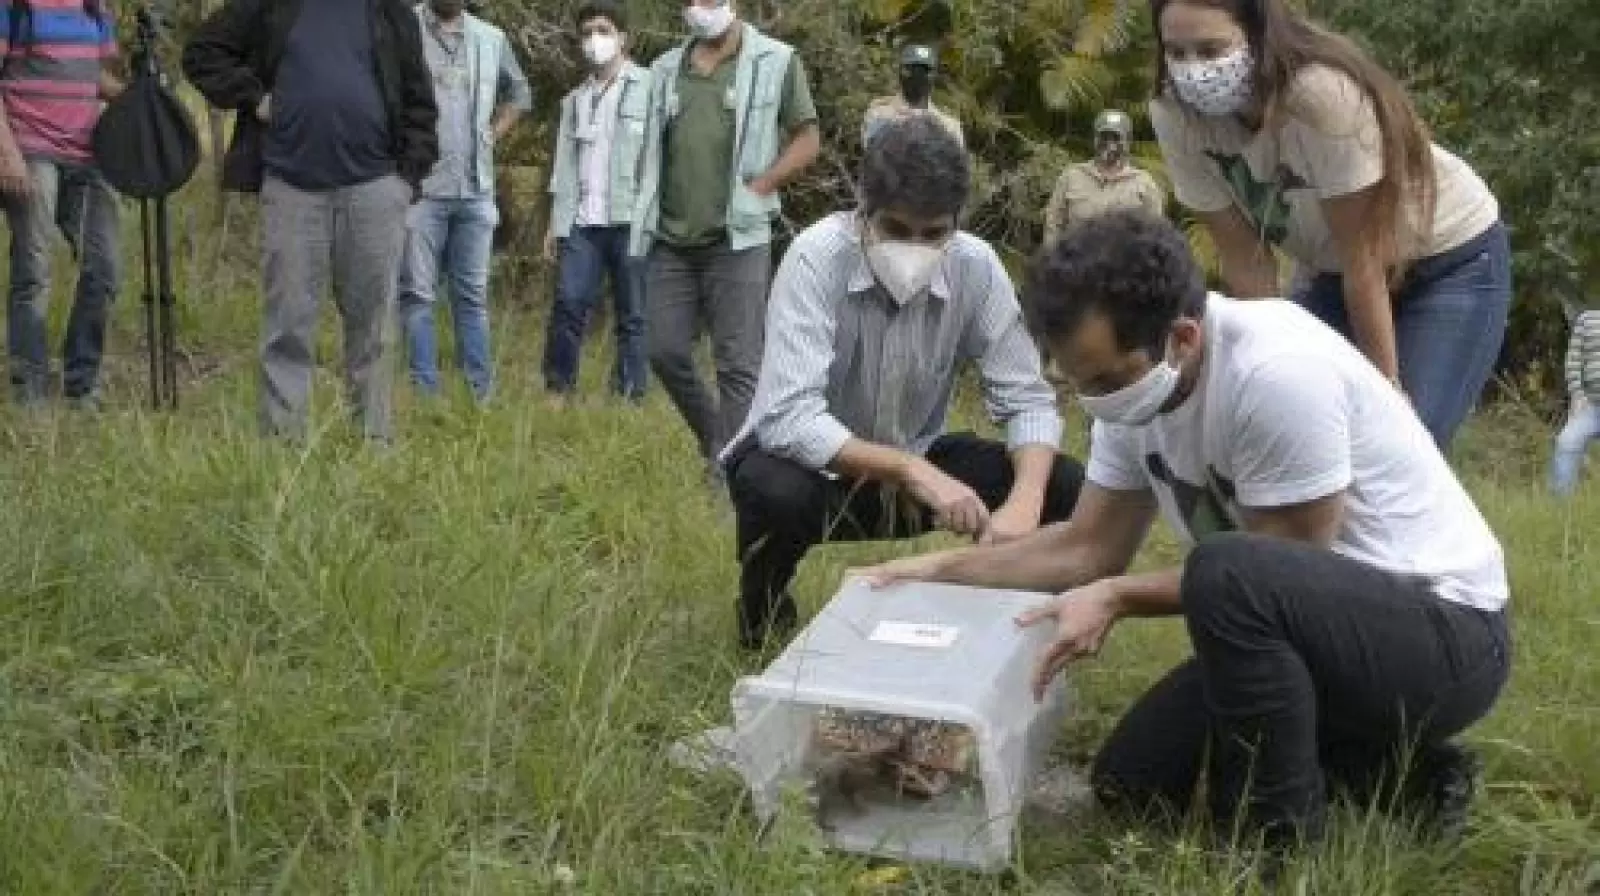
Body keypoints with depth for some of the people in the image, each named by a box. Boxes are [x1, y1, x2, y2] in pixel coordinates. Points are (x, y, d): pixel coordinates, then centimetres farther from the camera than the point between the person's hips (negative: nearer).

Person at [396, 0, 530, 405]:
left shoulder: (492, 39, 11)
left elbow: (519, 93, 26)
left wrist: (494, 133, 13)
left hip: (476, 190, 4)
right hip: (419, 186, -4)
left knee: (473, 295, 9)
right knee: (417, 294, -1)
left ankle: (481, 393, 14)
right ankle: (426, 393, 4)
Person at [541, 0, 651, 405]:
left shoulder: (648, 87, 0)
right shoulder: (575, 99, 19)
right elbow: (565, 163, 17)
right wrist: (556, 222, 11)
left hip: (632, 219, -4)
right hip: (582, 222, 4)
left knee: (632, 315, 2)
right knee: (568, 305, -2)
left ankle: (629, 399, 8)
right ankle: (557, 391, 7)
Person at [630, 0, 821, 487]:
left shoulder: (776, 61, -1)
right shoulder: (666, 68, 13)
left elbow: (808, 139, 0)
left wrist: (758, 188, -11)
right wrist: (648, 207, 9)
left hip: (737, 238, -5)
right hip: (672, 240, 5)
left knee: (737, 363, -6)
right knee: (664, 352, 7)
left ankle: (728, 475, -3)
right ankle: (716, 441, 27)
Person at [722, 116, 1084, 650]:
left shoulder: (975, 266, -16)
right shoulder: (818, 257, -27)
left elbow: (1026, 399, -12)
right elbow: (790, 419, -34)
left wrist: (1024, 502, -32)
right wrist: (912, 471, -44)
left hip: (917, 464, 3)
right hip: (814, 462, -3)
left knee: (1062, 487, -17)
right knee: (776, 492, -37)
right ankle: (763, 614, -3)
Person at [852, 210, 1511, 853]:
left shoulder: (1278, 372, -30)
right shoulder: (1134, 380, -3)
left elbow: (1278, 570, -22)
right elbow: (1090, 546, 6)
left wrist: (1116, 599, -20)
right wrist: (942, 568, -3)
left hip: (1444, 630, -9)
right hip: (1302, 627, 9)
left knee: (1227, 572, -35)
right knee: (1130, 781, 5)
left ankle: (1277, 841, -15)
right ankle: (1393, 775, 10)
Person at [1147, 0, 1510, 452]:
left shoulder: (1323, 92, -35)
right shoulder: (1176, 115, -21)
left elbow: (1362, 259, -27)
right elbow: (1244, 258, -13)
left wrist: (1385, 386, -19)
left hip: (1451, 260, -5)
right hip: (1338, 272, 5)